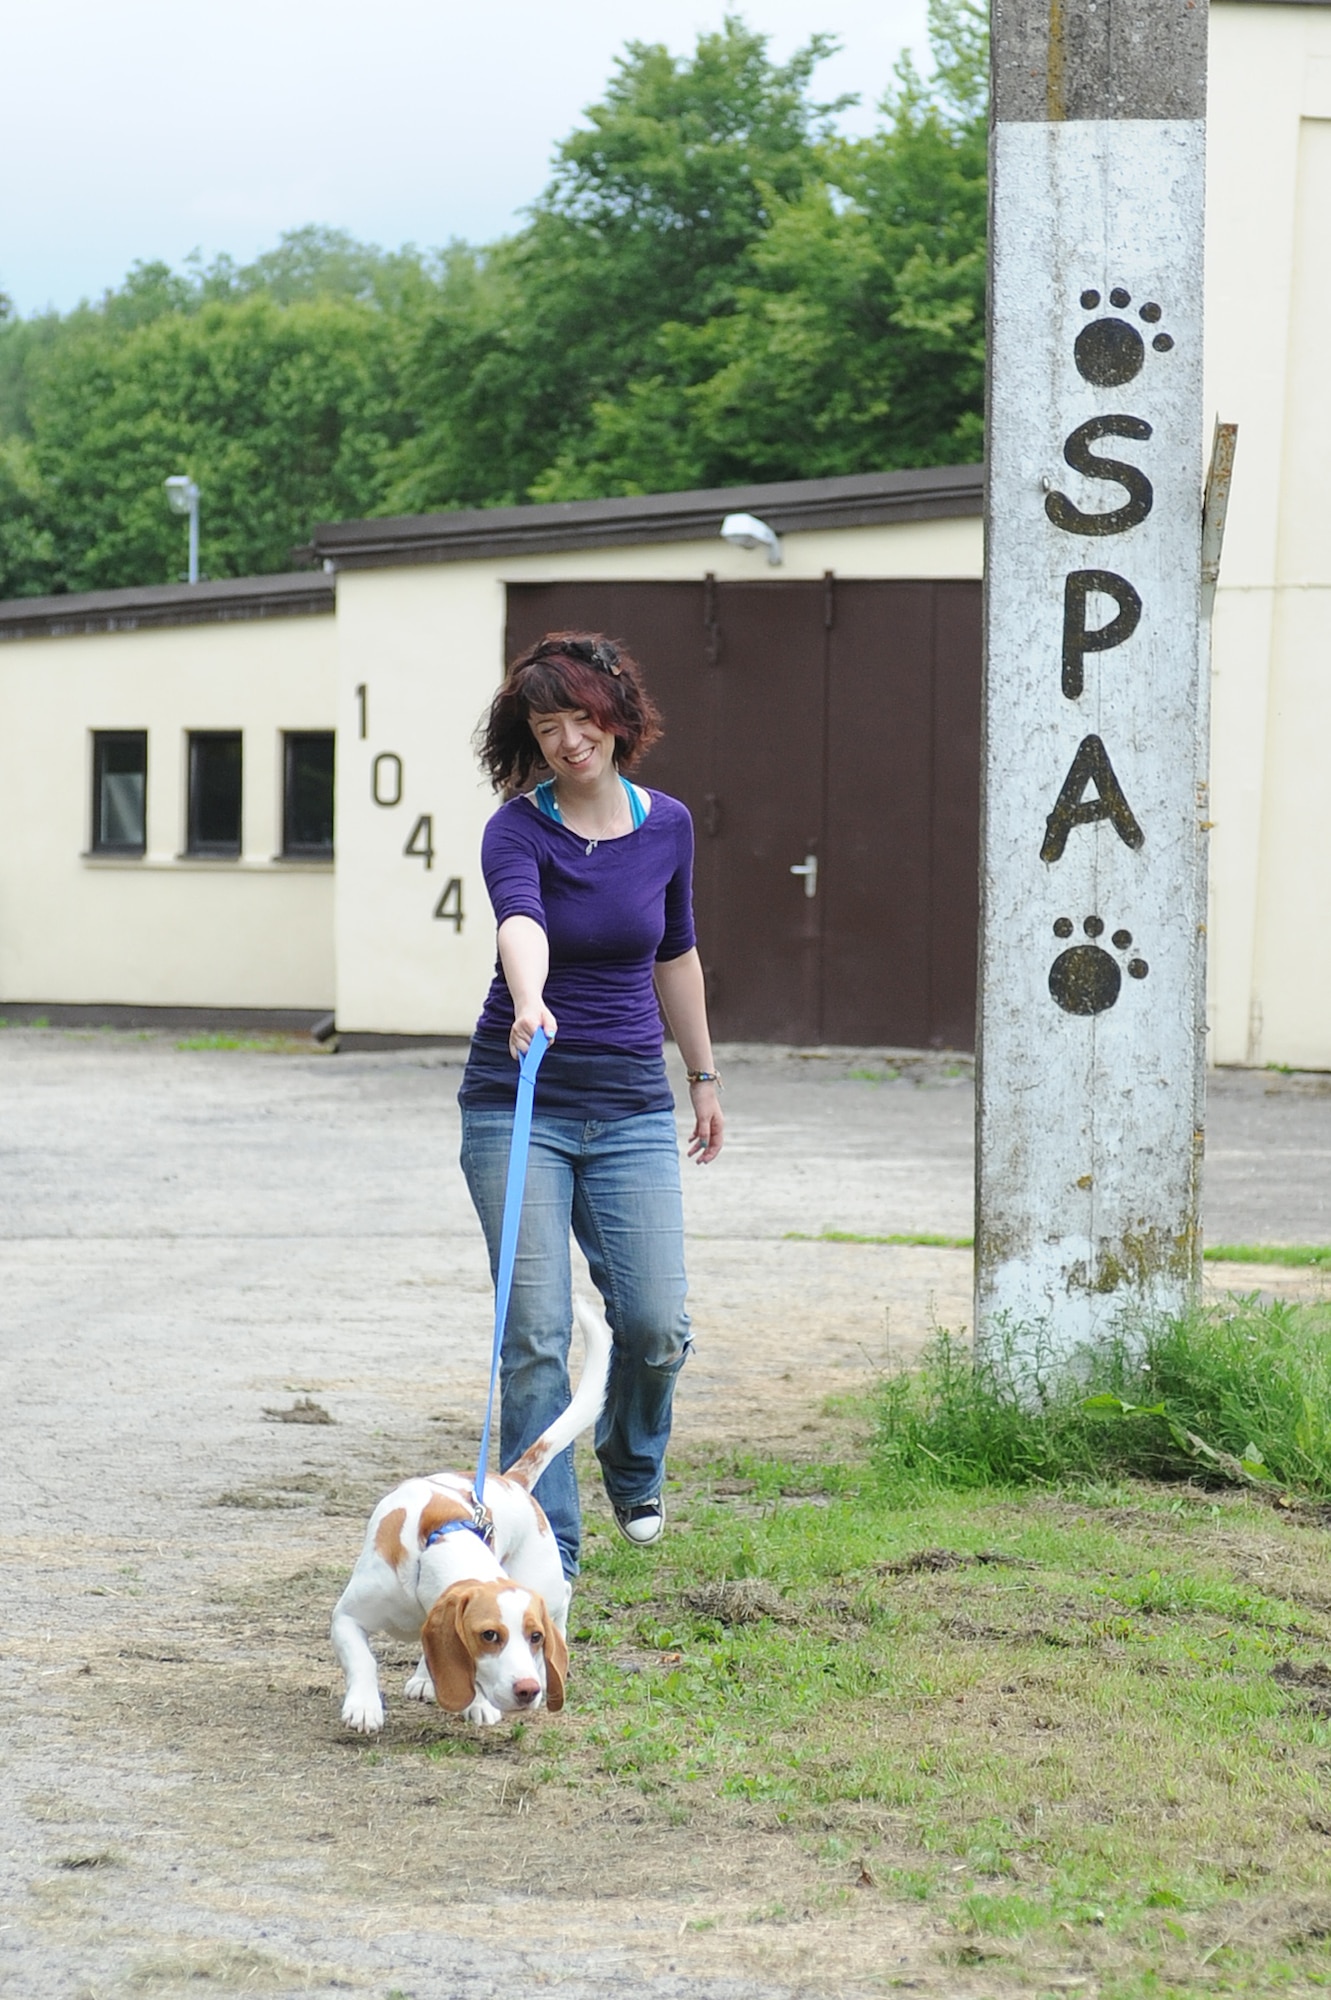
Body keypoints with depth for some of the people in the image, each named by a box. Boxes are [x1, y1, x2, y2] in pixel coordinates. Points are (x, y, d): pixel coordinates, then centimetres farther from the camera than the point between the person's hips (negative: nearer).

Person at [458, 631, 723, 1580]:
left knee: (655, 1320, -6)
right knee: (535, 1330, -9)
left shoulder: (666, 825, 3)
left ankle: (633, 1466, 26)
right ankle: (547, 1544, 1)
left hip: (631, 1104, 3)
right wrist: (529, 1003, -53)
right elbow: (520, 921, -33)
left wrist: (705, 1076, 23)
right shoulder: (519, 829, -11)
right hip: (519, 1101, -3)